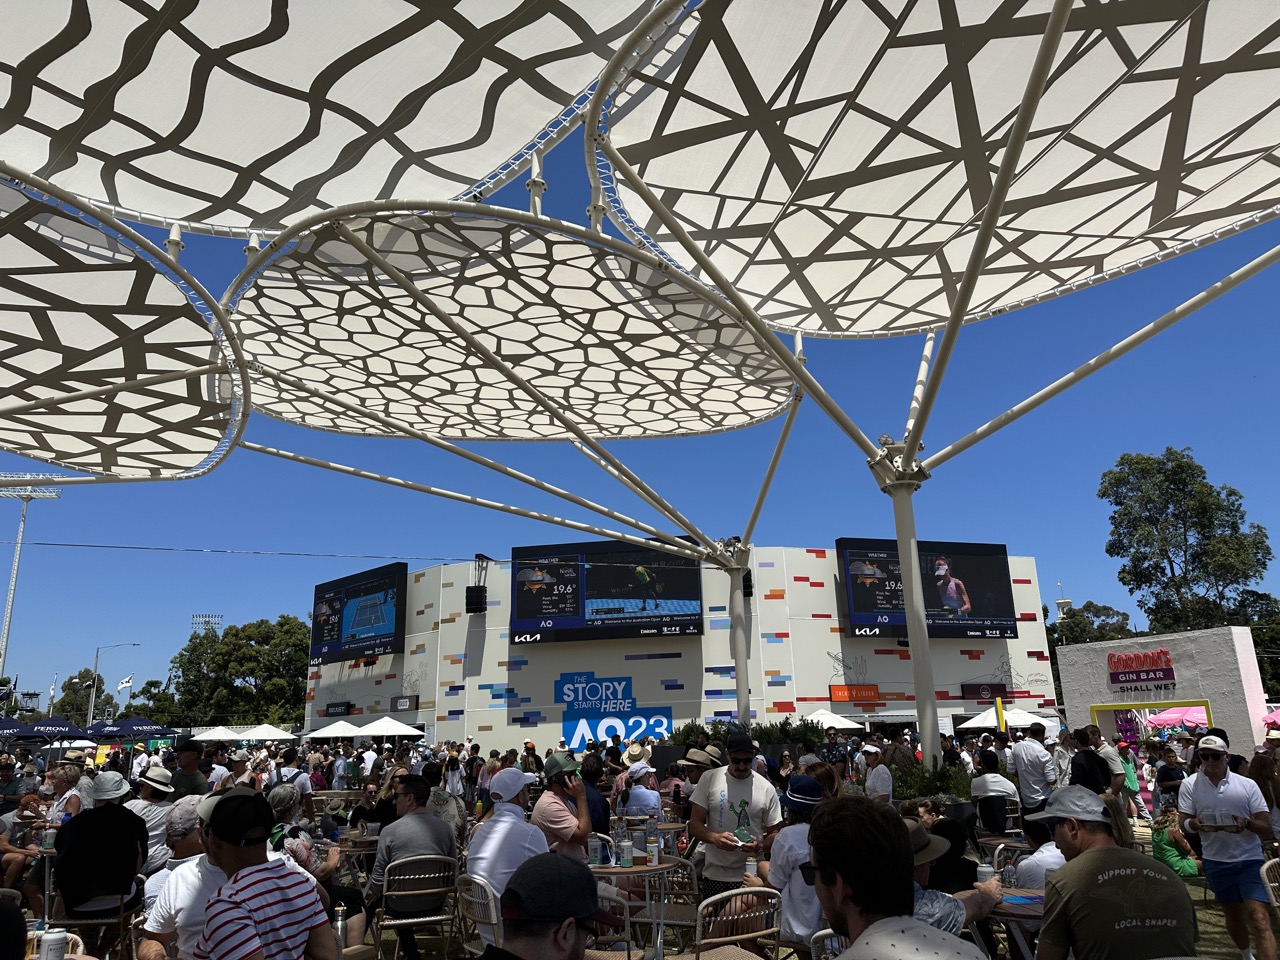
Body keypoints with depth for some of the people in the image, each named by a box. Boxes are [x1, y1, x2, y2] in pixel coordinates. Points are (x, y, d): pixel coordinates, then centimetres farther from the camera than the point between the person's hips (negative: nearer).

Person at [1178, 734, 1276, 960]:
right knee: (1233, 915, 19)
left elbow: (1266, 827, -5)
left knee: (1260, 920, -15)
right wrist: (1194, 824, -26)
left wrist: (1247, 823, -27)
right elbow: (1183, 821, -2)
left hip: (1250, 860, -2)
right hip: (1216, 862, 2)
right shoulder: (1190, 784, -3)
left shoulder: (1247, 785, -4)